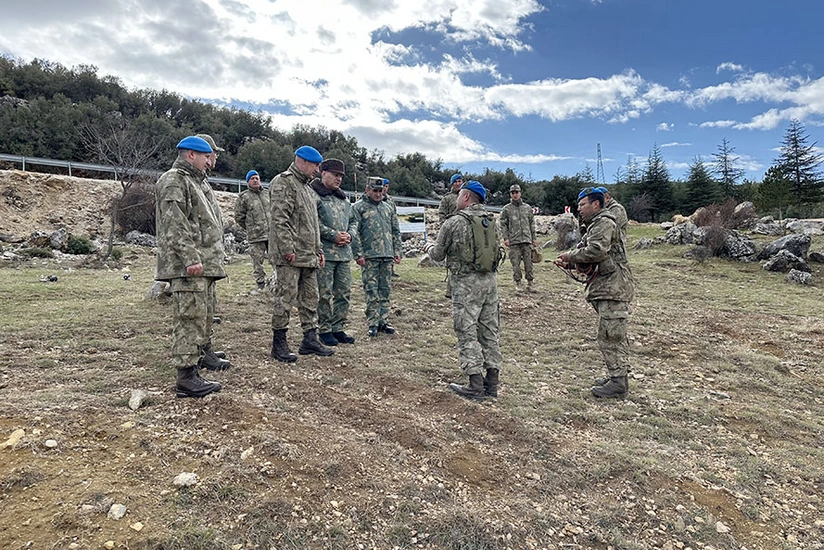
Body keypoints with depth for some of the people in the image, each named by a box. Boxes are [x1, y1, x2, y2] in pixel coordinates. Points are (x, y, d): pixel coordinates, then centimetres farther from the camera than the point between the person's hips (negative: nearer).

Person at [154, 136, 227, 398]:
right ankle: (185, 378, -4)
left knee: (203, 320, 12)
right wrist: (190, 258, -24)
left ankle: (194, 369, 20)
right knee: (190, 318, -10)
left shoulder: (197, 182, 26)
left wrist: (213, 260, 24)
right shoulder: (174, 182, -7)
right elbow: (175, 225, -18)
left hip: (205, 265, 11)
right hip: (189, 267, -11)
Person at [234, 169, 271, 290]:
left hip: (272, 234, 4)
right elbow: (238, 217, 3)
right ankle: (260, 282, 12)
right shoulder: (243, 197, 1)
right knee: (257, 260, 1)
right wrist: (250, 228, 5)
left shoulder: (267, 194, 15)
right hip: (256, 236, -3)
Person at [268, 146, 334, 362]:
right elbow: (279, 219, -17)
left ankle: (310, 339, 20)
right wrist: (287, 248, -22)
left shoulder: (307, 187, 23)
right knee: (285, 298, -4)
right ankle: (279, 343, 5)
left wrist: (318, 250, 20)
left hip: (308, 255, 10)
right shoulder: (283, 182, -7)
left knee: (310, 298, 11)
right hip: (290, 256, -9)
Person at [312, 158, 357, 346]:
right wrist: (334, 235, -15)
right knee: (325, 293, -2)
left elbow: (353, 220, 23)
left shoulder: (343, 198, 20)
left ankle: (337, 328, 21)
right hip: (324, 252, -7)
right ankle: (324, 330, 10)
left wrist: (349, 234, 3)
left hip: (344, 252, 7)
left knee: (343, 292, 10)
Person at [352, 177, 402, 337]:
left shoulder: (388, 207, 17)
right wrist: (358, 254, -12)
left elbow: (396, 231, 18)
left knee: (386, 290, 8)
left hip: (387, 256, 5)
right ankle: (373, 324, 3)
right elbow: (355, 233, -6)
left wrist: (397, 252, 11)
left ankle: (383, 321, 16)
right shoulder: (358, 207, 0)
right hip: (369, 256, -5)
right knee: (371, 290, -3)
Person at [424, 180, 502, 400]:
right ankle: (492, 383, 20)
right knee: (489, 331, 12)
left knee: (467, 333, 1)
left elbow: (438, 256, -1)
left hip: (466, 283, -6)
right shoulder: (491, 221, 7)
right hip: (490, 280, 6)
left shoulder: (453, 223, -9)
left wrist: (430, 246, 21)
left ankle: (476, 385, 4)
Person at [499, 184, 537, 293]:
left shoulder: (528, 208, 13)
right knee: (516, 263, 0)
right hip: (514, 241, -2)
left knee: (528, 262, 2)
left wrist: (534, 238, 9)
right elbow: (503, 225, 3)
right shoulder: (506, 209, 5)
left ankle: (530, 282, 8)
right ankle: (518, 283, 9)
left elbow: (532, 223, 14)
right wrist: (506, 238, -7)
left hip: (527, 240, 2)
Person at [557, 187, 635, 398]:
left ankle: (618, 383, -2)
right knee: (614, 336, 16)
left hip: (613, 288, -11)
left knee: (610, 336, -8)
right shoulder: (596, 225, 24)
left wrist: (570, 256, -12)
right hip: (607, 288, 11)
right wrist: (570, 260, 3)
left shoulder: (604, 223, -11)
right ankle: (617, 376, 25)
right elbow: (587, 249, 20)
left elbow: (596, 251, -24)